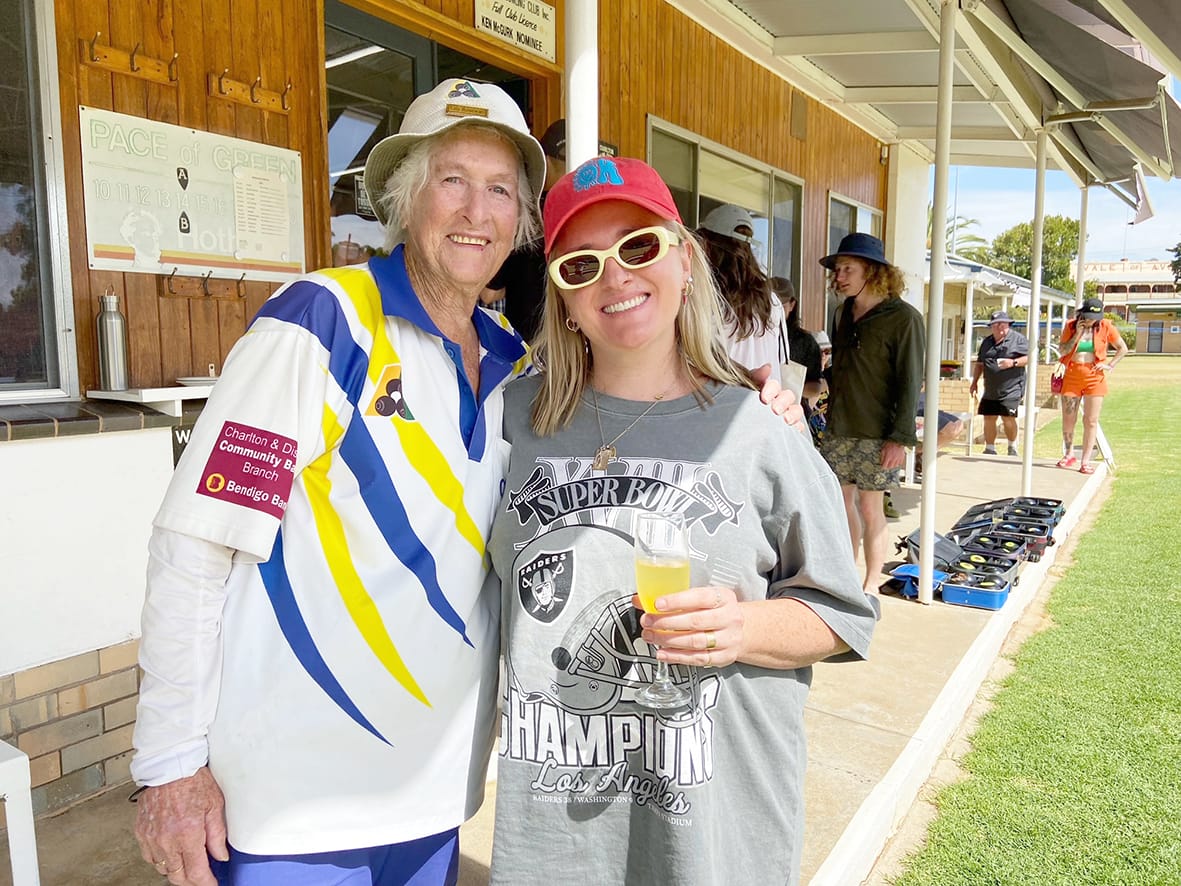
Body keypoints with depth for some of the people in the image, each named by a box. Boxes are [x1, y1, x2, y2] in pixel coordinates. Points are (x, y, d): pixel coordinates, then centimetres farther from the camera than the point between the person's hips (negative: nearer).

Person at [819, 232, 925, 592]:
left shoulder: (903, 318, -7)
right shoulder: (843, 314, 12)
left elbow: (910, 383, -10)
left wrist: (901, 437, -16)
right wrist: (831, 411, 12)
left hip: (875, 434, -6)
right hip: (837, 430, 6)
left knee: (870, 507, 1)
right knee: (842, 502, 10)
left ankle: (871, 586, 13)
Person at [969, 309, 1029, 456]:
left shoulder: (1018, 339, 0)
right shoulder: (987, 342, 17)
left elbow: (1029, 357, -3)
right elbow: (980, 364, 22)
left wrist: (1013, 362, -18)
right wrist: (974, 382, 15)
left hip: (1011, 388, -5)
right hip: (990, 389, 5)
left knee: (1007, 417, -12)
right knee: (989, 418, 4)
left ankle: (1012, 447, 9)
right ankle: (990, 449, 14)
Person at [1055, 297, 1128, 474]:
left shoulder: (1105, 326, 1)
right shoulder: (1071, 325, 3)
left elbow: (1123, 348, 10)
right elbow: (1062, 350, -3)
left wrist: (1110, 365, -1)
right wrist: (1077, 335, -12)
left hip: (1094, 377, -1)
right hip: (1072, 376, 1)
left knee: (1091, 421, -2)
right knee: (1068, 419, 5)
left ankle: (1086, 461, 3)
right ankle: (1069, 455, 23)